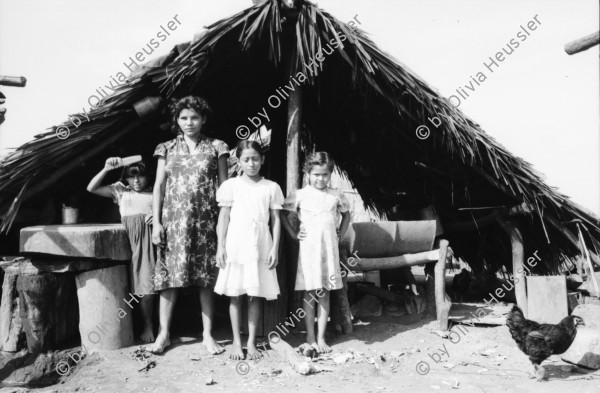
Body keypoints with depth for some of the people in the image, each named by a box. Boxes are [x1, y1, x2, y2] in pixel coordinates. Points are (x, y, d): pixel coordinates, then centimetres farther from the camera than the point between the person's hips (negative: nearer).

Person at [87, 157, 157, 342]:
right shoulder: (120, 191, 15)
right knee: (143, 286, 2)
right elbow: (91, 188, 7)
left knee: (152, 284, -4)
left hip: (150, 240, -1)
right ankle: (147, 325, 15)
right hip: (131, 240, 1)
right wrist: (106, 169, -2)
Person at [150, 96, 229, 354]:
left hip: (206, 220, -1)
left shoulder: (216, 148, 7)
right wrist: (156, 223, 0)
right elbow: (159, 187, 8)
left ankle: (207, 335, 15)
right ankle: (164, 334, 15)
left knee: (206, 279, 3)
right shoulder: (167, 149, 10)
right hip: (174, 219, 1)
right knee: (169, 276, 2)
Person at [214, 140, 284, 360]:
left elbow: (276, 220, 6)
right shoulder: (231, 185, 3)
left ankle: (251, 341, 19)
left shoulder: (271, 187, 5)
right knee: (235, 294, 4)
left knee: (255, 295, 6)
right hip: (236, 244, 0)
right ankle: (236, 341, 18)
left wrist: (274, 248, -1)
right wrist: (220, 246, -2)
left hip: (260, 246, 1)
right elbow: (223, 218, 4)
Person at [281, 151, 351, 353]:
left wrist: (340, 235, 11)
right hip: (308, 247, -2)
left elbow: (346, 215, 22)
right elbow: (281, 212, 4)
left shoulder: (336, 196, 7)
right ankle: (310, 336, 15)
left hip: (329, 248, 2)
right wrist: (293, 233, 0)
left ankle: (321, 338, 15)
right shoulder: (300, 195, -1)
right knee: (310, 293, 2)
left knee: (325, 293, 6)